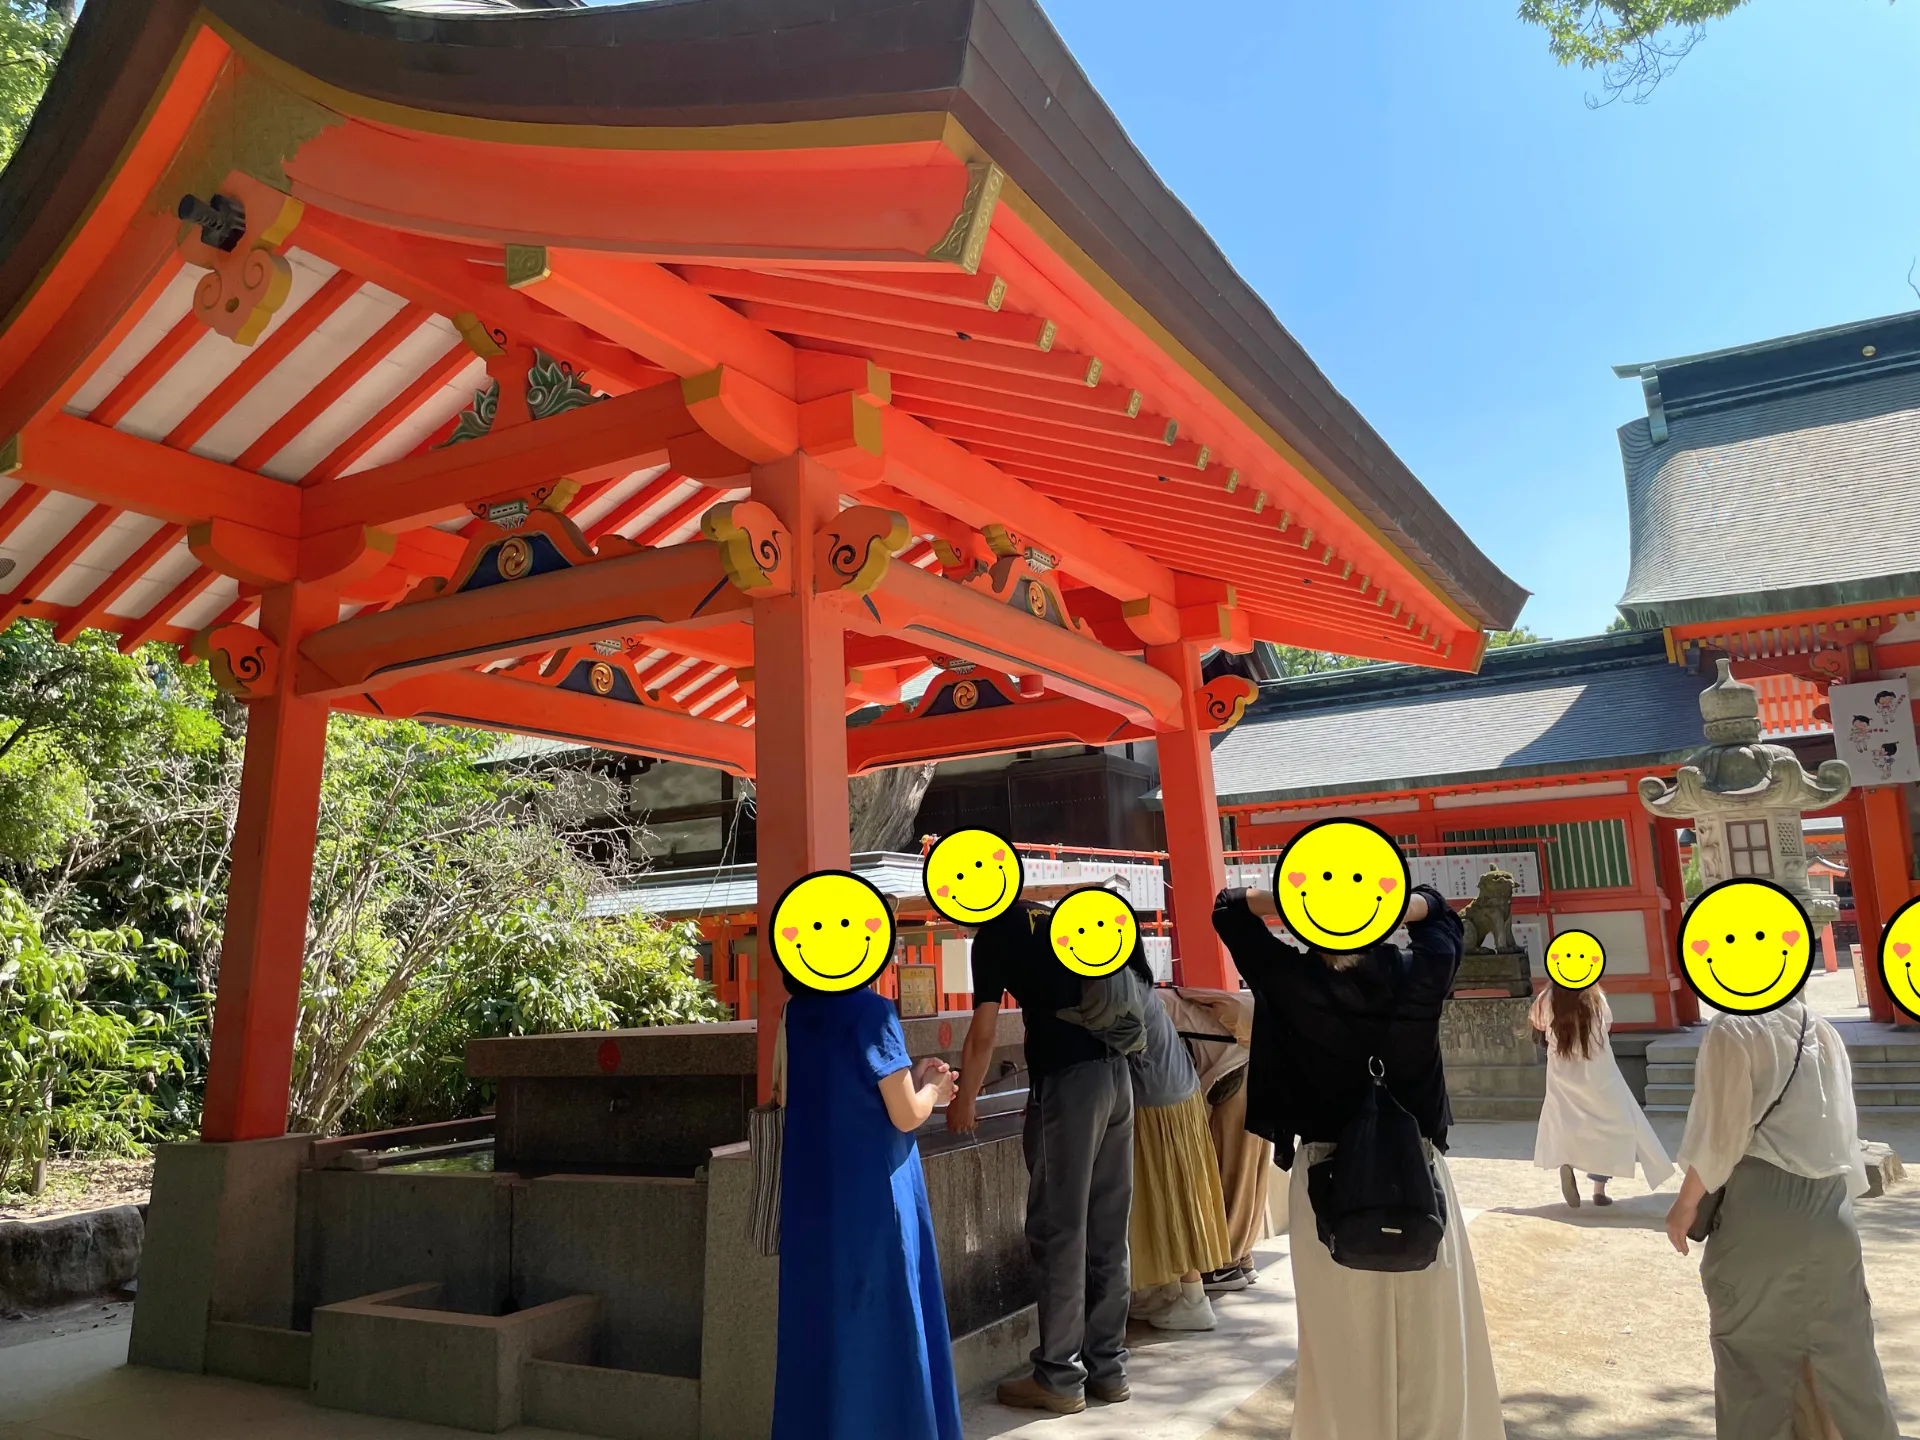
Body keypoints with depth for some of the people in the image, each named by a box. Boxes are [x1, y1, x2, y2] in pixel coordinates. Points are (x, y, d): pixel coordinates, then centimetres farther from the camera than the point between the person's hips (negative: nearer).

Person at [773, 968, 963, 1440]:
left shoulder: (798, 1013, 3)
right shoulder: (871, 1012, -18)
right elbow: (906, 1115, -15)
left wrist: (909, 1080, 13)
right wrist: (930, 1089, 5)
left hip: (812, 1198, 7)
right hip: (871, 1199, -7)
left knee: (819, 1325, 17)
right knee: (880, 1328, 7)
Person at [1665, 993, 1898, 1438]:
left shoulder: (1733, 1030, -10)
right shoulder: (1824, 1032, 8)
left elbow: (1721, 1132, -11)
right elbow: (1842, 1127, 13)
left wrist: (1686, 1204, -1)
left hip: (1760, 1206, -6)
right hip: (1830, 1207, 6)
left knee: (1752, 1349, 6)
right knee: (1846, 1344, 17)